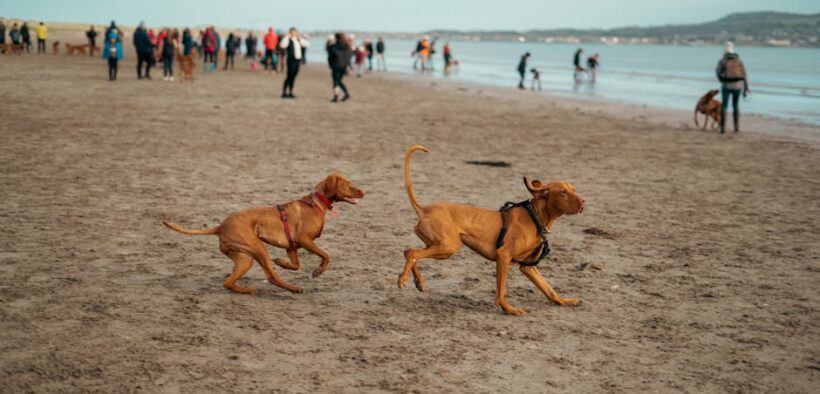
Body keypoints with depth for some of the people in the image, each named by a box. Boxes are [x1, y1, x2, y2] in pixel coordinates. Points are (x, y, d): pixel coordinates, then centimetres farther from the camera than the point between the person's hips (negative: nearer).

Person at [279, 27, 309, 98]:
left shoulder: (298, 40, 13)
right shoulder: (288, 40, -8)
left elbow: (307, 44, 17)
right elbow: (282, 45, -29)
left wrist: (300, 38, 9)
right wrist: (287, 36, -22)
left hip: (297, 60, 7)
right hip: (291, 60, -7)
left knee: (293, 77, 10)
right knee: (289, 77, -8)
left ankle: (290, 93, 15)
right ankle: (284, 93, -3)